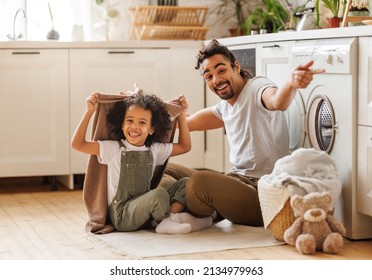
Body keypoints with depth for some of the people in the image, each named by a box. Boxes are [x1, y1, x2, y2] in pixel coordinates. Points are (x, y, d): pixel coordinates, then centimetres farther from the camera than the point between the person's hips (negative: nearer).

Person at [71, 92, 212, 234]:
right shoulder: (113, 149, -6)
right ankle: (164, 221, -3)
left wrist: (181, 115, 13)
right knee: (159, 194, -29)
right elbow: (77, 144, -13)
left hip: (144, 210, 6)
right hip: (121, 216, -6)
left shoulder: (154, 150, 8)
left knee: (184, 184, -3)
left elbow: (184, 146, 19)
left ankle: (169, 221, -21)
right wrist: (89, 112, -16)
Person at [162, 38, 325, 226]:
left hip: (262, 191, -9)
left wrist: (291, 84, -60)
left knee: (200, 181, -34)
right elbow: (189, 123, 27)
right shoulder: (225, 106, 15)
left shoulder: (257, 87, -12)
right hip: (237, 180, 9)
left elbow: (277, 102, -37)